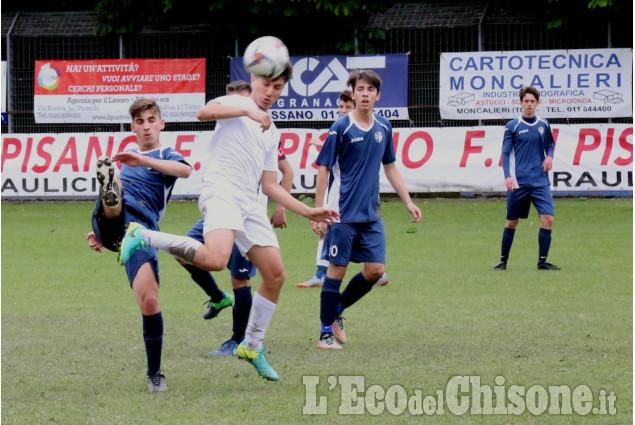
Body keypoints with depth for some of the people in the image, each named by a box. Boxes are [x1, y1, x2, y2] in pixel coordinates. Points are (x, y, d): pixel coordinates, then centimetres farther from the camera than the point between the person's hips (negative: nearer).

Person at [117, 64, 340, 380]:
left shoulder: (272, 132, 26)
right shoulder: (237, 104, 5)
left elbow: (269, 186, 28)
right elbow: (204, 113, -18)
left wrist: (307, 211, 23)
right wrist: (247, 111, -25)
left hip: (249, 204, 8)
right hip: (221, 192, -8)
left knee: (275, 274, 5)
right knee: (215, 259, -33)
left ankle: (252, 346, 21)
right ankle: (143, 237, -16)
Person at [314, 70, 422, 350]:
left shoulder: (383, 128, 8)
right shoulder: (341, 128, -9)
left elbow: (390, 168, 19)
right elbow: (323, 170, -7)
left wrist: (408, 202, 14)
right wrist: (318, 213, -10)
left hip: (371, 215, 5)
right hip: (342, 214, -5)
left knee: (375, 271, 1)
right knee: (337, 269, -2)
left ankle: (337, 310, 23)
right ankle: (326, 332, 7)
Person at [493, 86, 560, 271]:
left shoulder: (544, 125, 8)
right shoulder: (512, 126, -1)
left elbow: (550, 144, 23)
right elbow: (506, 152, -2)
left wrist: (550, 156, 1)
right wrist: (508, 176, -14)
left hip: (540, 181, 2)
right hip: (518, 183, -2)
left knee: (548, 218, -11)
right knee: (512, 222, 6)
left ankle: (542, 261, -2)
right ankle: (503, 260, 20)